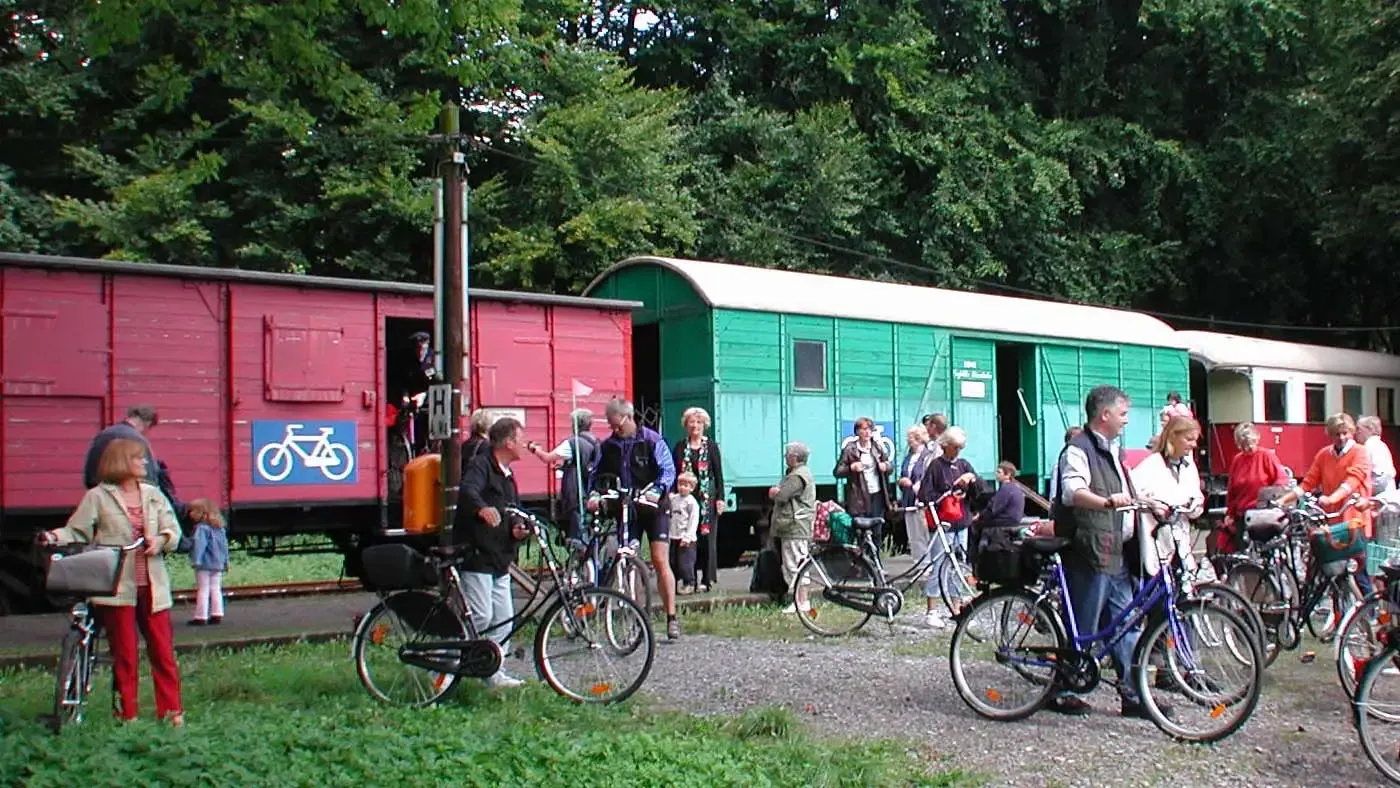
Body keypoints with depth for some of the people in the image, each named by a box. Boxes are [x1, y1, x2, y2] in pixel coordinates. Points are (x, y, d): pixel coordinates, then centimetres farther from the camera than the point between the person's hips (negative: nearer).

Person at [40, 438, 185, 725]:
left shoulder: (153, 495, 12)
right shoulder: (98, 497, 1)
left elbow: (173, 530, 9)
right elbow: (76, 532, -2)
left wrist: (161, 540, -12)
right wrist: (54, 537, -21)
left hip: (152, 585, 3)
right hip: (116, 588, -3)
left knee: (163, 650, 3)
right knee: (124, 653, 3)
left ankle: (172, 710, 10)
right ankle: (127, 713, 13)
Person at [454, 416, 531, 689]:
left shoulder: (507, 475, 19)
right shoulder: (480, 465, -9)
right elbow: (467, 491, -30)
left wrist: (517, 531, 1)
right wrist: (482, 509, -52)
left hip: (500, 559, 9)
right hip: (476, 556, -9)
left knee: (504, 619, 7)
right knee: (481, 617, -12)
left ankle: (494, 671, 16)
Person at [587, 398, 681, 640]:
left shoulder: (652, 440, -6)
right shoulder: (607, 446, 6)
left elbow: (668, 470, -10)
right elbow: (597, 474, 11)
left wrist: (657, 491, -27)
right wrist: (594, 494, -9)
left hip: (653, 509, -4)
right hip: (625, 510, 4)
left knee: (660, 561, -9)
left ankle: (672, 617, -5)